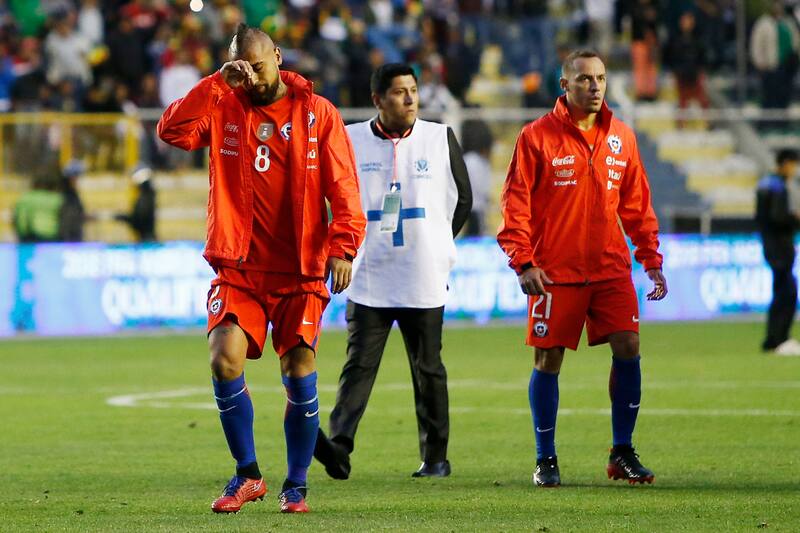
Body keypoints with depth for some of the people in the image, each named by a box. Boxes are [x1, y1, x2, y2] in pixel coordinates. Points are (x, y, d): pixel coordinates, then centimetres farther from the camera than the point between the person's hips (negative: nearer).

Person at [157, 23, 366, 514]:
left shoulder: (317, 113, 1)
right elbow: (173, 130, -12)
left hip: (300, 272, -1)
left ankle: (296, 485, 11)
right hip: (240, 269, 1)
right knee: (224, 359, -14)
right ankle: (248, 475, 2)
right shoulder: (224, 108, 6)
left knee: (300, 373, -5)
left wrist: (341, 248, -15)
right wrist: (218, 83, -15)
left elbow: (344, 191, -2)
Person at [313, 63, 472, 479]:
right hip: (368, 277, 0)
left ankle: (436, 456, 13)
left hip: (424, 279, 0)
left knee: (428, 368, 6)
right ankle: (339, 446, -17)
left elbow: (462, 199, 13)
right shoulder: (350, 141, 3)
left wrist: (435, 244, 11)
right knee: (359, 364, -9)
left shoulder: (441, 138, 4)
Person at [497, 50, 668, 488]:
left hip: (611, 269, 3)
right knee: (548, 360, 0)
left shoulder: (621, 138, 9)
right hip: (555, 271, -3)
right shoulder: (537, 137, -4)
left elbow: (636, 205, 15)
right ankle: (545, 459, 12)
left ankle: (622, 453, 8)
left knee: (628, 348, -5)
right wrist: (523, 263, -13)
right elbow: (516, 203, -5)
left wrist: (652, 261, 11)